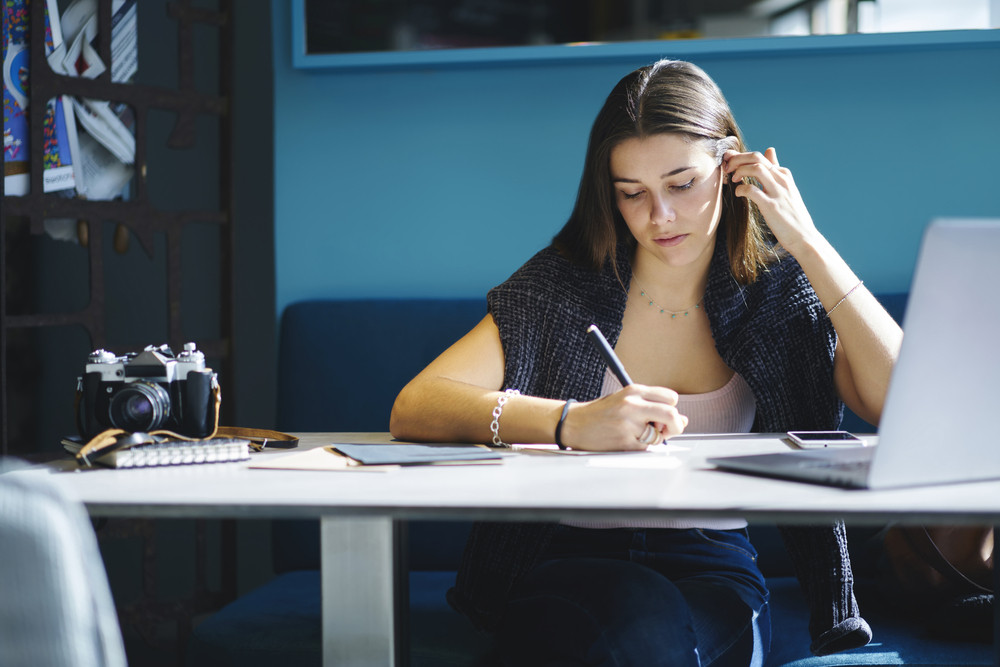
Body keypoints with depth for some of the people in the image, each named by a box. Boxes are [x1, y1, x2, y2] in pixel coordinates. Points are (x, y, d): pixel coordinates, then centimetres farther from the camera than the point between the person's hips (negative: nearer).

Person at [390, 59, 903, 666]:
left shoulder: (782, 294, 5)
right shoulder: (561, 286, 1)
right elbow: (412, 408, -12)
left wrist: (808, 242, -10)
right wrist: (572, 423, -29)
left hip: (711, 566, 1)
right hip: (566, 560, 0)